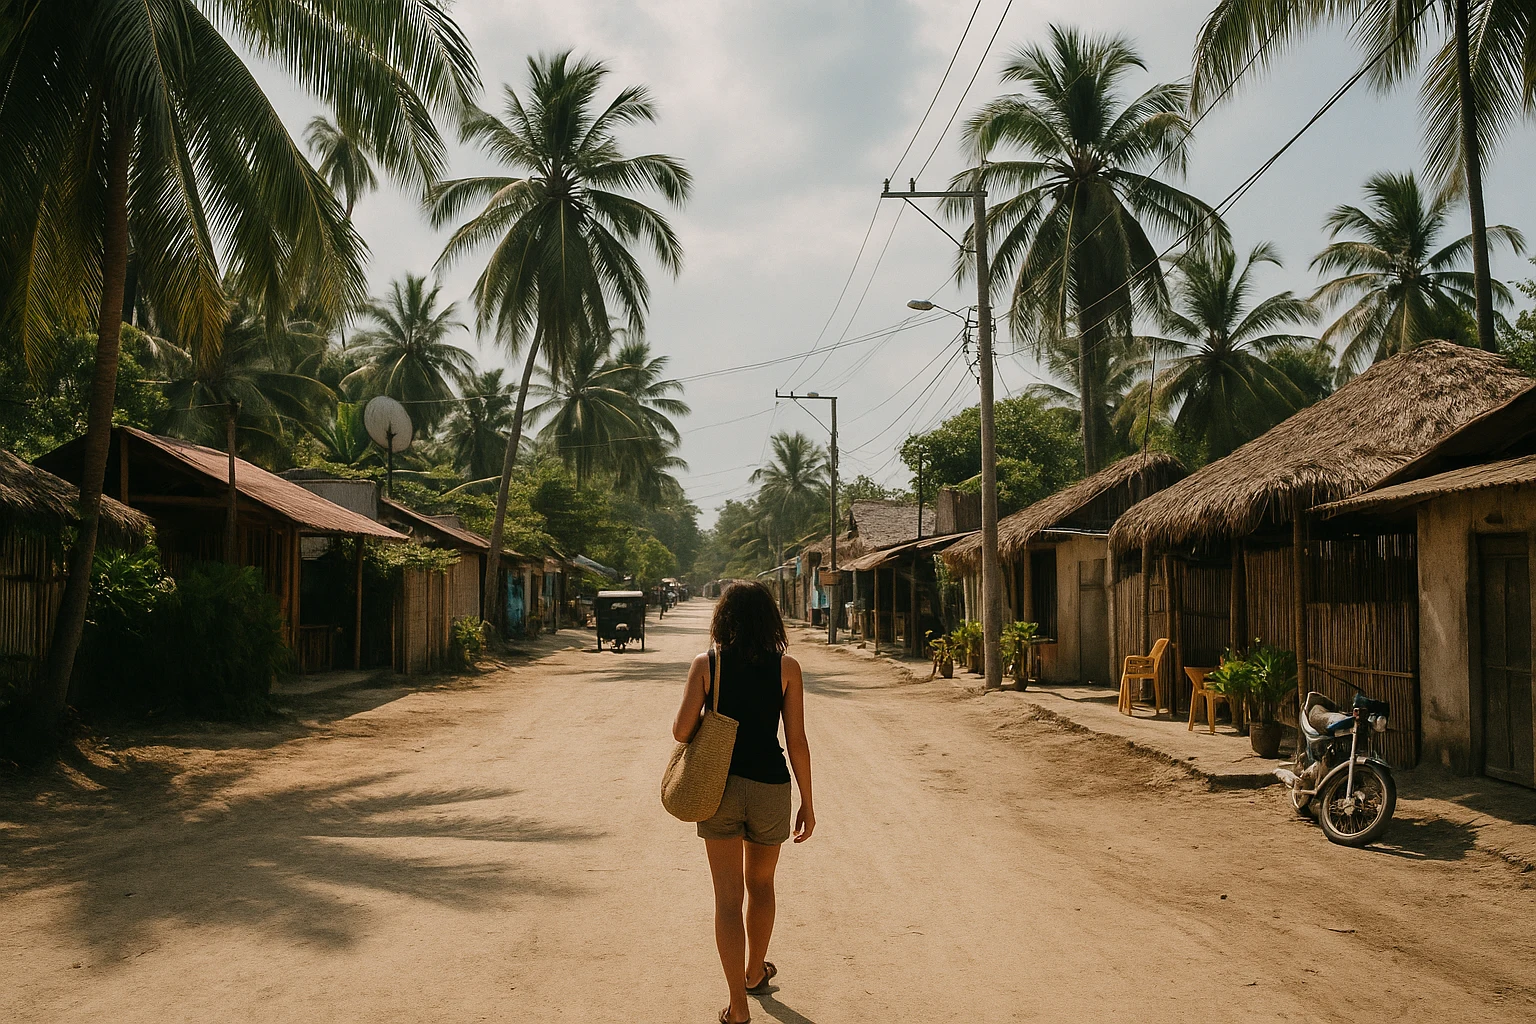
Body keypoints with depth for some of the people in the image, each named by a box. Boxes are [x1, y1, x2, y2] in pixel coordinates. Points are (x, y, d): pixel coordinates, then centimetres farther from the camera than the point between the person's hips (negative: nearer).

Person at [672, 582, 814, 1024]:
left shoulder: (705, 664, -5)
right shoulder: (786, 667, -5)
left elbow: (682, 731, -8)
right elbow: (797, 741, -5)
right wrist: (807, 803, 3)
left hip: (719, 785, -1)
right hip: (770, 787, 1)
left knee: (728, 896, 6)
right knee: (761, 885, 23)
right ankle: (755, 971, 43)